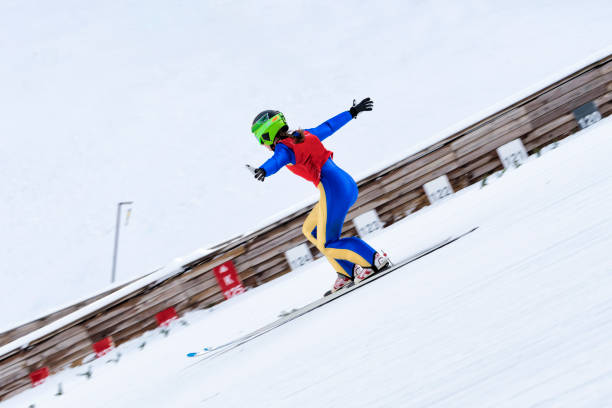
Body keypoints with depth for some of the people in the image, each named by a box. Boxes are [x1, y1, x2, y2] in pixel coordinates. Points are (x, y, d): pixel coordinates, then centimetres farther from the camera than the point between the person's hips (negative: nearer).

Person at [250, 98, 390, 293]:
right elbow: (329, 126, 30)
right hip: (348, 184, 9)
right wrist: (352, 112, 44)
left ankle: (375, 259, -2)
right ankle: (348, 273, 13)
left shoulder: (284, 147, -6)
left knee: (327, 244, 1)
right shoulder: (304, 135, 17)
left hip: (333, 190, -9)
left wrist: (263, 170, -50)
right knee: (310, 231, 18)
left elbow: (278, 160, -29)